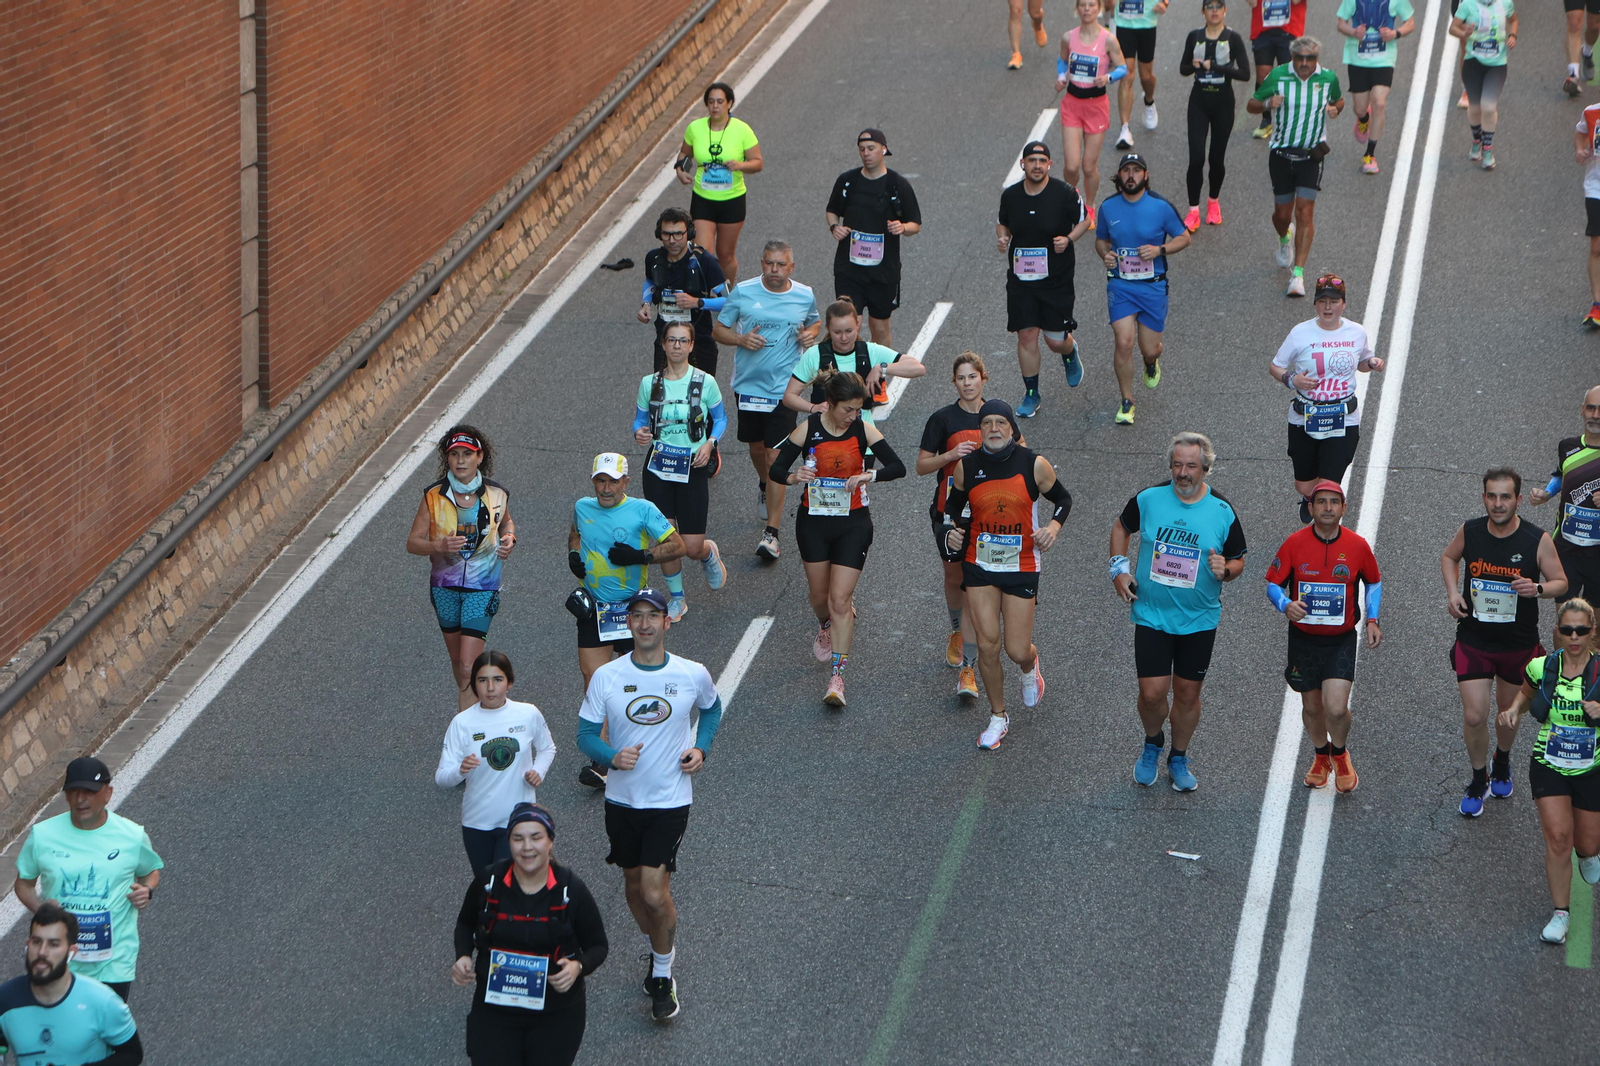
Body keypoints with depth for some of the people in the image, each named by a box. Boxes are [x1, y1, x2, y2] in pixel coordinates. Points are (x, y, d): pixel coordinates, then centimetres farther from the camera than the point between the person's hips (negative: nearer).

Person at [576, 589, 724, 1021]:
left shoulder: (693, 675, -7)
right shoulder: (606, 677, -7)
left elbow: (711, 708, 16)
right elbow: (586, 734, -2)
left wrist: (701, 748, -1)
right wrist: (612, 756, -22)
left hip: (670, 801, -2)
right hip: (622, 799, 2)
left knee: (655, 893, -11)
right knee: (633, 884, 16)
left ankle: (663, 976, 11)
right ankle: (659, 950, 43)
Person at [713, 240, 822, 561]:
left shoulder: (805, 296, 0)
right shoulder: (742, 292, -4)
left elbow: (815, 321, 20)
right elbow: (718, 329, 4)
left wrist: (811, 333, -3)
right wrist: (741, 339, -16)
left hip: (784, 388, -2)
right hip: (748, 385, 2)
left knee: (776, 457, -10)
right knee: (756, 448, 19)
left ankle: (771, 532, -9)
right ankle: (766, 488, 54)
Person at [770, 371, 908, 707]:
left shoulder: (863, 429, -8)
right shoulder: (809, 428, -8)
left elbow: (898, 467, -11)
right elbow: (775, 470, -6)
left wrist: (870, 475, -30)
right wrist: (794, 476, -28)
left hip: (853, 522, -1)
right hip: (813, 520, 1)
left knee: (840, 600, -8)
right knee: (820, 595, 15)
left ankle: (837, 677, -5)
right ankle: (825, 627, 52)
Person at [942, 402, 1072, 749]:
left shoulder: (1034, 464, -9)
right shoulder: (967, 466, -5)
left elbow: (1063, 498, 7)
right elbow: (954, 503, 14)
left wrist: (1054, 526, -11)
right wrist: (951, 530, -5)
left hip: (1021, 567, -1)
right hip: (979, 565, 1)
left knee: (1017, 650, -1)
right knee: (987, 644, -4)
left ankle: (1030, 665, 39)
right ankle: (998, 717, 16)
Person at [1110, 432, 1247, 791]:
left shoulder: (1222, 511, -7)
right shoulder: (1149, 499, -7)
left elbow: (1238, 560, 4)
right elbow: (1121, 527, 13)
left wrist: (1225, 570, -19)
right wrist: (1119, 568, 2)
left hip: (1200, 620, 1)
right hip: (1151, 614, 0)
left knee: (1188, 694, 9)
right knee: (1152, 693, -5)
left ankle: (1179, 758, 32)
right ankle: (1152, 744, 27)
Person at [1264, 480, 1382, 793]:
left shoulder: (1358, 545, -6)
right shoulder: (1295, 543, -8)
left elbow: (1374, 582, 12)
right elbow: (1273, 584, -2)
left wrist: (1372, 620, 0)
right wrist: (1286, 605, -23)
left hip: (1341, 640, -1)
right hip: (1303, 638, 1)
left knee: (1336, 707, -13)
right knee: (1312, 706, 12)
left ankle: (1340, 753, 18)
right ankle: (1321, 757, 40)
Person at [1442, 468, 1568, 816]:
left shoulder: (1538, 540, -16)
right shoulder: (1469, 531, -10)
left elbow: (1561, 583, -4)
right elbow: (1448, 556, 12)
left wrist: (1537, 589, -27)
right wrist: (1453, 592, -5)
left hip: (1519, 644, 0)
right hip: (1474, 640, 0)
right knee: (1474, 716, -5)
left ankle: (1502, 763, 49)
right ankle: (1478, 780, 20)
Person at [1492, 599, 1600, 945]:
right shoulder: (1541, 667, -8)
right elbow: (1526, 693, 15)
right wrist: (1514, 710, -6)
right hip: (1549, 766, 0)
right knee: (1558, 837, -14)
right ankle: (1561, 913, -1)